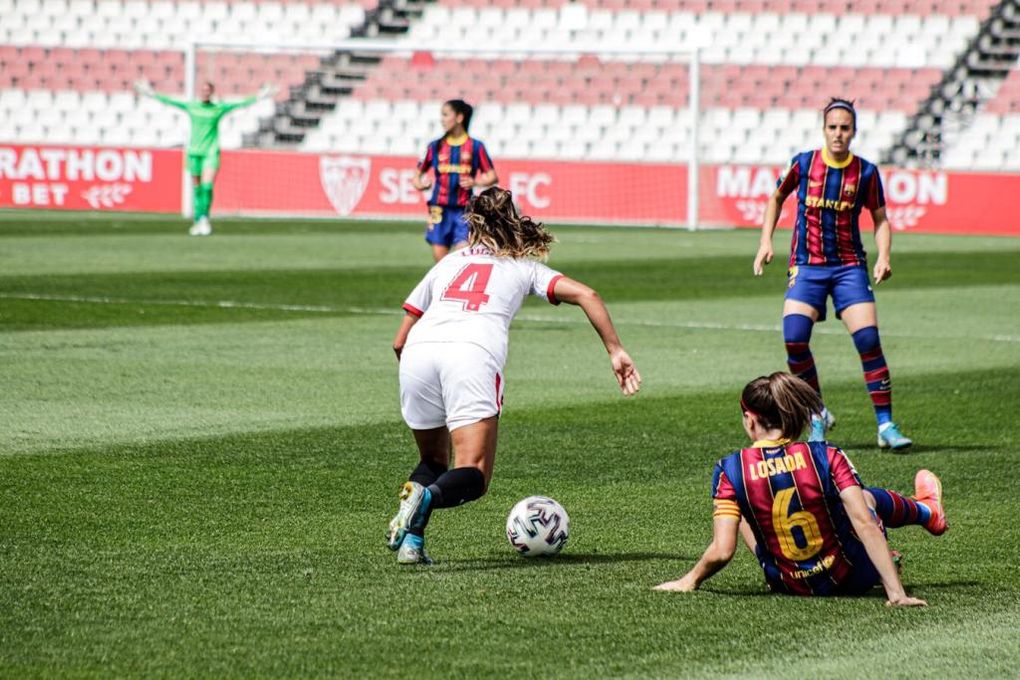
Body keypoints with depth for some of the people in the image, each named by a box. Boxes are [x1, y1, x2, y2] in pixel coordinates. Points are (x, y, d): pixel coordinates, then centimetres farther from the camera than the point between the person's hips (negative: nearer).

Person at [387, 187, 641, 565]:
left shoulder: (447, 263, 34)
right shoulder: (524, 268, 28)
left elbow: (399, 342, 31)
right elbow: (585, 295, 12)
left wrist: (426, 388, 44)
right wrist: (615, 352, 12)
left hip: (418, 350, 3)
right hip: (473, 353, -3)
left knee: (435, 461, 22)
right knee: (473, 477, -3)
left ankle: (411, 540, -5)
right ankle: (424, 497, -36)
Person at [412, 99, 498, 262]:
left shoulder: (475, 147, 1)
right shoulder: (436, 146, 8)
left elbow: (492, 177, 3)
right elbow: (419, 173, 17)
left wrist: (475, 182, -15)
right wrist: (420, 184, -4)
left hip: (463, 210, -3)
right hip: (439, 209, 3)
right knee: (440, 257, 1)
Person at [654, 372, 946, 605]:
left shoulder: (731, 470, -18)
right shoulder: (826, 456, -17)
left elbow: (721, 551, -22)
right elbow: (865, 525, -20)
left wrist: (689, 581, -3)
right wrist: (896, 592, -18)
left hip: (787, 585, 0)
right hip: (852, 578, 0)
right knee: (867, 497, 34)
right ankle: (927, 512, 68)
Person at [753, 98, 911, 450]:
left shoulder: (866, 172, -2)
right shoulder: (803, 163, -1)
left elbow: (880, 219, 8)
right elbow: (777, 198, 16)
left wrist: (883, 256, -8)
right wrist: (766, 242, 7)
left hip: (849, 266, 0)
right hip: (806, 266, 0)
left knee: (869, 340, -14)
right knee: (794, 338, -18)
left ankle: (886, 425, -5)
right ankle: (818, 416, 4)